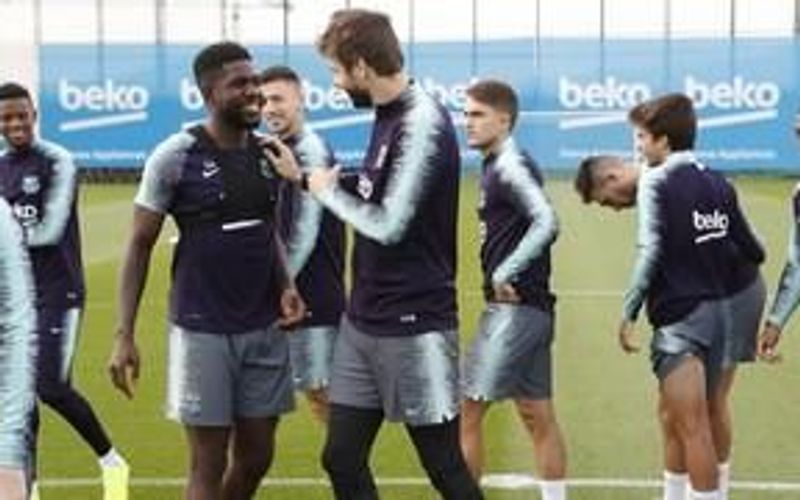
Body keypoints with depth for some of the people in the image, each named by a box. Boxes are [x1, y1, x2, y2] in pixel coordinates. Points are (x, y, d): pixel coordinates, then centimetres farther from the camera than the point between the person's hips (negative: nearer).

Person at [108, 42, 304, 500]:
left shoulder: (268, 154, 5)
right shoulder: (175, 157, -11)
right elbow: (140, 246, -6)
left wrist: (285, 285, -1)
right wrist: (125, 335, -11)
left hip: (264, 329, 5)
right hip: (203, 331, -5)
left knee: (257, 456, 11)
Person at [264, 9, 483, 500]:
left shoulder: (422, 123, -19)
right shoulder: (389, 115, 10)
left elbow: (388, 224, -22)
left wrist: (328, 190, -6)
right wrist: (302, 176, 14)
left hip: (414, 326, -9)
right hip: (363, 322, 9)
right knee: (342, 460, 10)